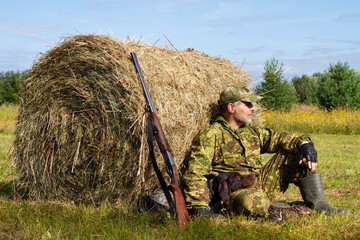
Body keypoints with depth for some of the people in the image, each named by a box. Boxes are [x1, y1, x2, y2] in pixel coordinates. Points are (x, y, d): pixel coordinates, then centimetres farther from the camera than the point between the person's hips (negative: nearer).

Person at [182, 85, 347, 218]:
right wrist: (200, 206, -24)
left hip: (260, 184, 7)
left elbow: (278, 139, 9)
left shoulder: (252, 132, 19)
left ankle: (317, 203, -1)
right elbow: (195, 173, -11)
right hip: (233, 189, -7)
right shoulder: (210, 135, -3)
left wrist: (303, 142, -14)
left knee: (294, 153, 0)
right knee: (257, 206, -42)